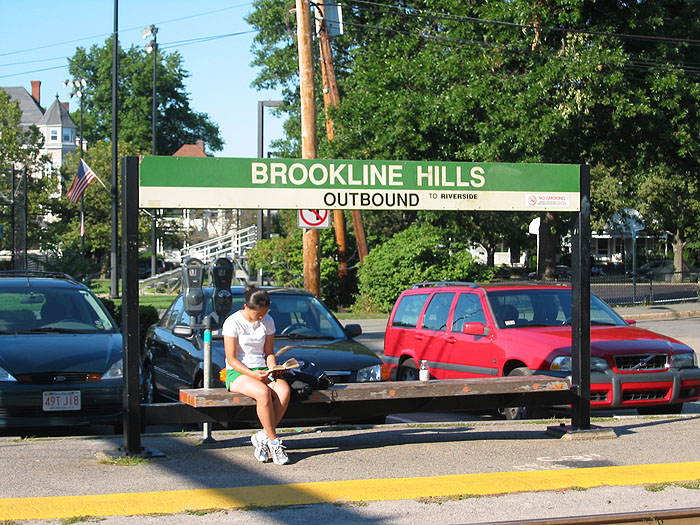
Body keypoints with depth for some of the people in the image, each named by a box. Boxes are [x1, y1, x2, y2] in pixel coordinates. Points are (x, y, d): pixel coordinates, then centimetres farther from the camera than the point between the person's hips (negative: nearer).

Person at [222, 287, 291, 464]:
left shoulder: (268, 322, 8)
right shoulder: (233, 322, -9)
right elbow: (231, 359, -9)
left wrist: (273, 369, -8)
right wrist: (251, 374, -22)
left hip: (262, 370, 5)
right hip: (237, 372, -5)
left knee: (284, 390, -29)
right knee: (263, 393, -37)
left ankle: (263, 436, -19)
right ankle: (274, 442, -24)